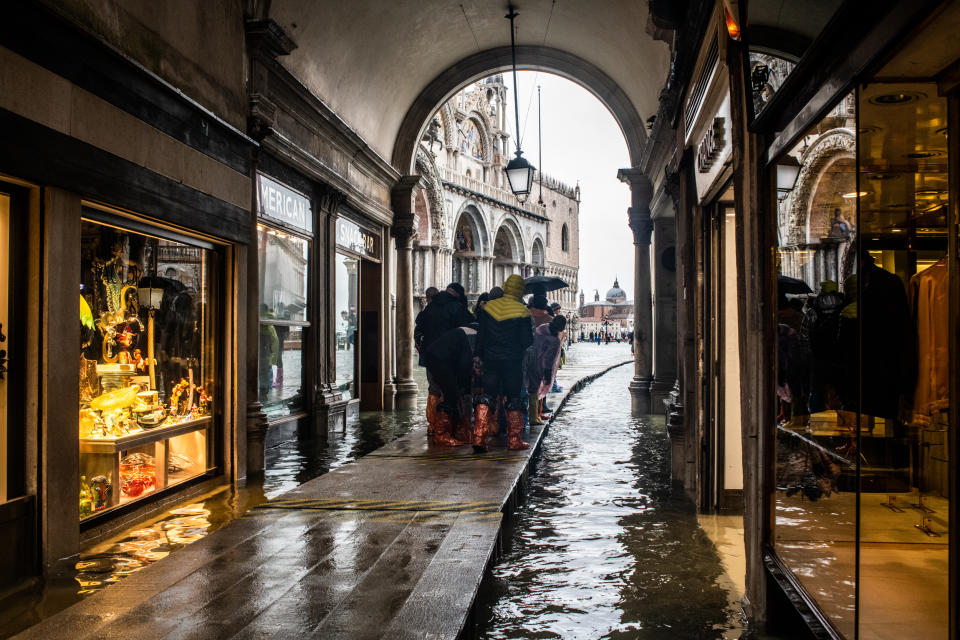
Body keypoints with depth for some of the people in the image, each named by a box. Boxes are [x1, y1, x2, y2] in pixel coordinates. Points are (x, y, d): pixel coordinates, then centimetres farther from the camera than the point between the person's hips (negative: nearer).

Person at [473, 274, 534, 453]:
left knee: (486, 398, 6)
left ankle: (479, 439, -2)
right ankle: (514, 441, 12)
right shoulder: (522, 312, -10)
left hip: (490, 359, 3)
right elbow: (527, 341, -8)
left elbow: (481, 335, 5)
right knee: (513, 399, 8)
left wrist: (478, 355, 13)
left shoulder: (488, 307, 1)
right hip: (513, 361, -3)